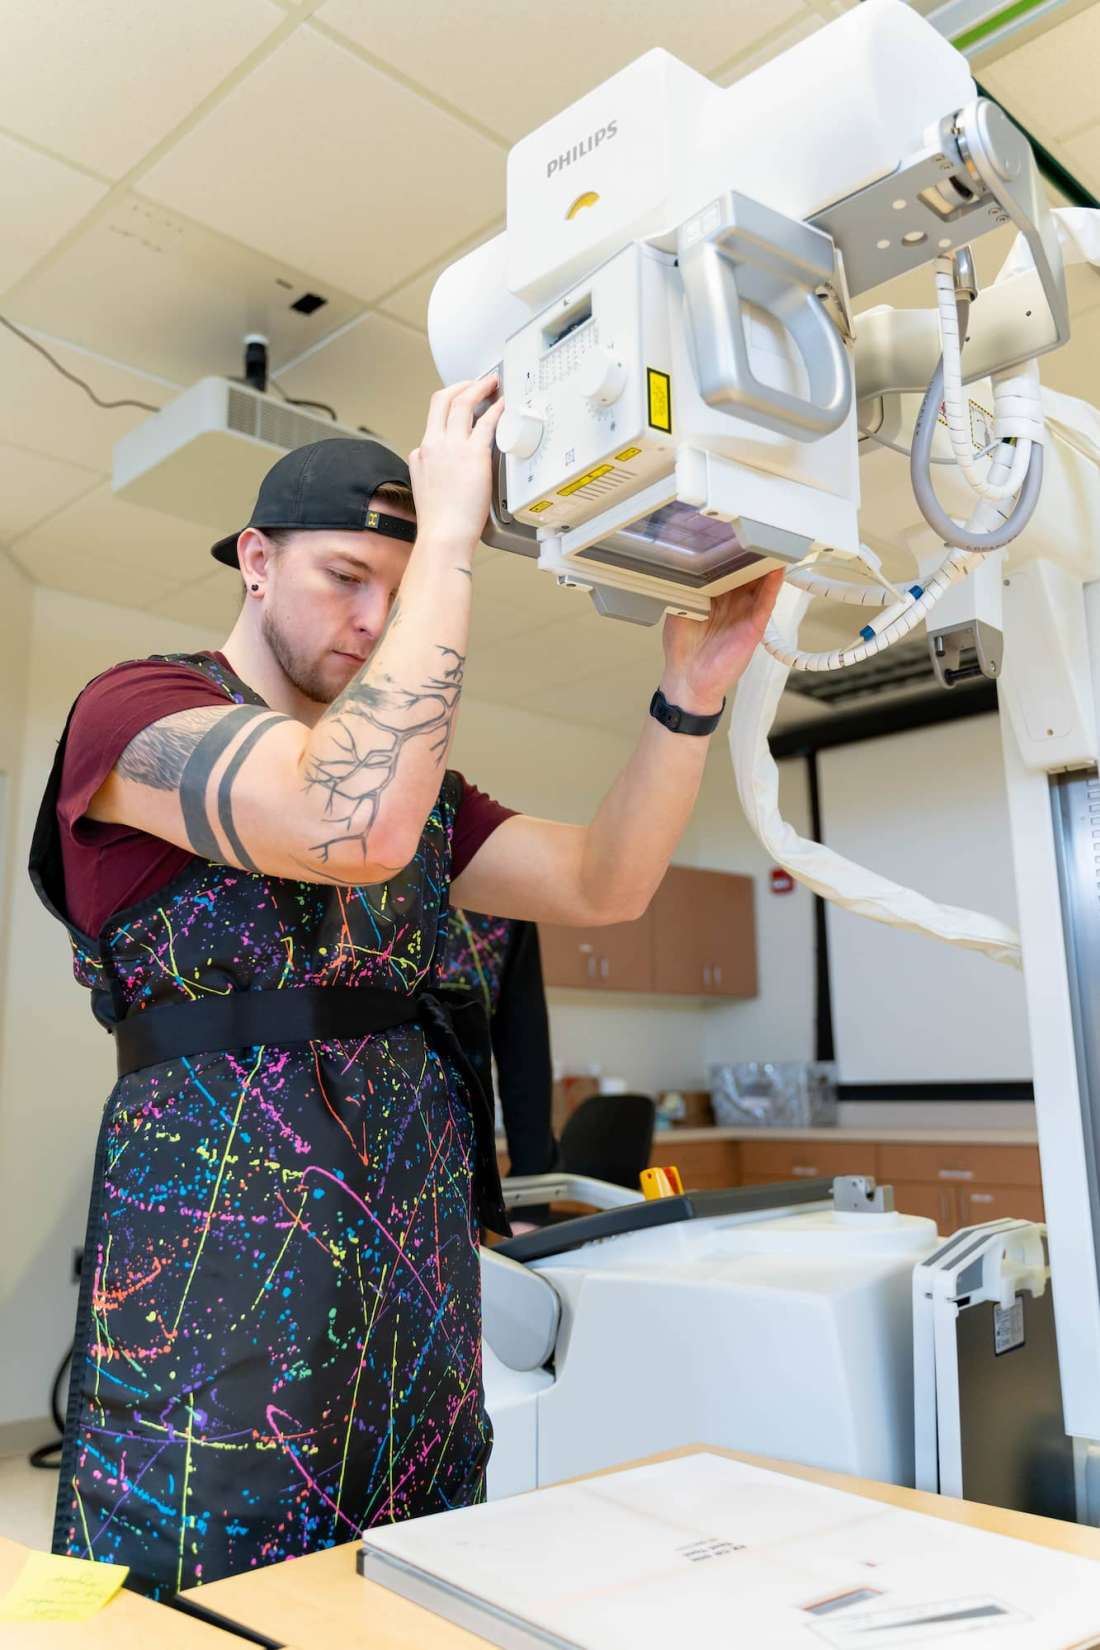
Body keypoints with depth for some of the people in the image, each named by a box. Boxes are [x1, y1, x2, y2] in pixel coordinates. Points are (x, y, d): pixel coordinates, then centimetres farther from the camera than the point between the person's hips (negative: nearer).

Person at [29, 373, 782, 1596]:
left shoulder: (410, 774, 15)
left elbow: (601, 885, 4)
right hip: (218, 1283, -6)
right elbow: (354, 829, -28)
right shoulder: (136, 710, -7)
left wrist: (691, 694, -8)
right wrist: (453, 541, -20)